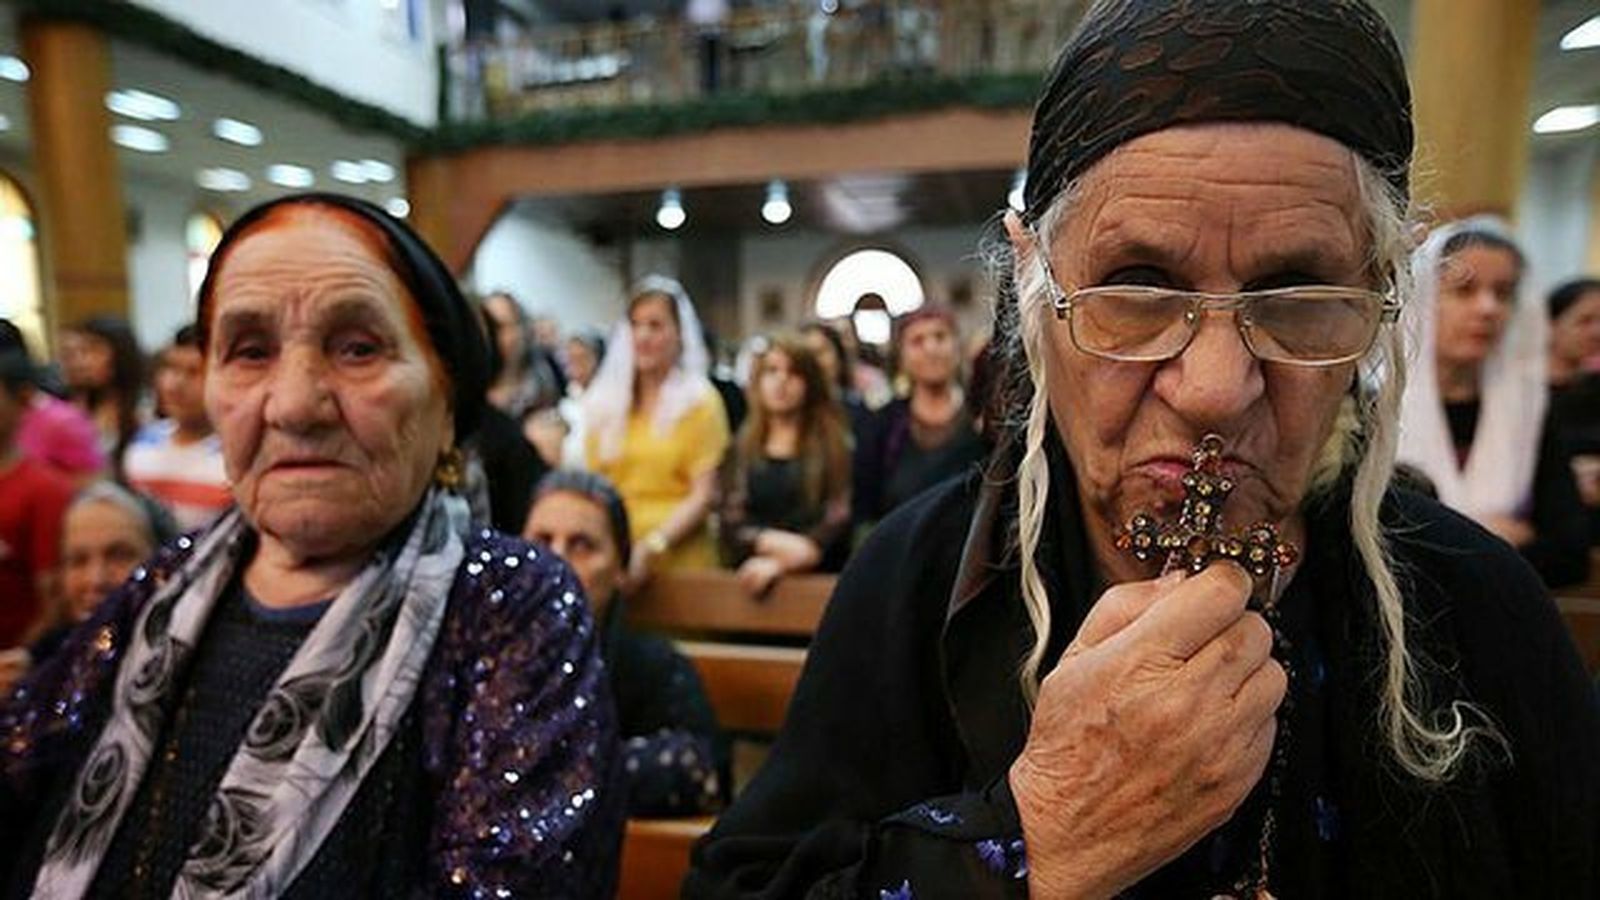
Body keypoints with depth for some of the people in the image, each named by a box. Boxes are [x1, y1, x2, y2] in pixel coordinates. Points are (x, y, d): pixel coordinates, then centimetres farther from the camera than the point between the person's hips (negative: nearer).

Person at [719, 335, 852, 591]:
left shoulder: (833, 444, 6)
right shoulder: (741, 448, 14)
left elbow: (840, 518, -3)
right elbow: (730, 521, 7)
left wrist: (782, 563, -14)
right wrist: (770, 541, -12)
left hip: (816, 576, -2)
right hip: (749, 577, 2)